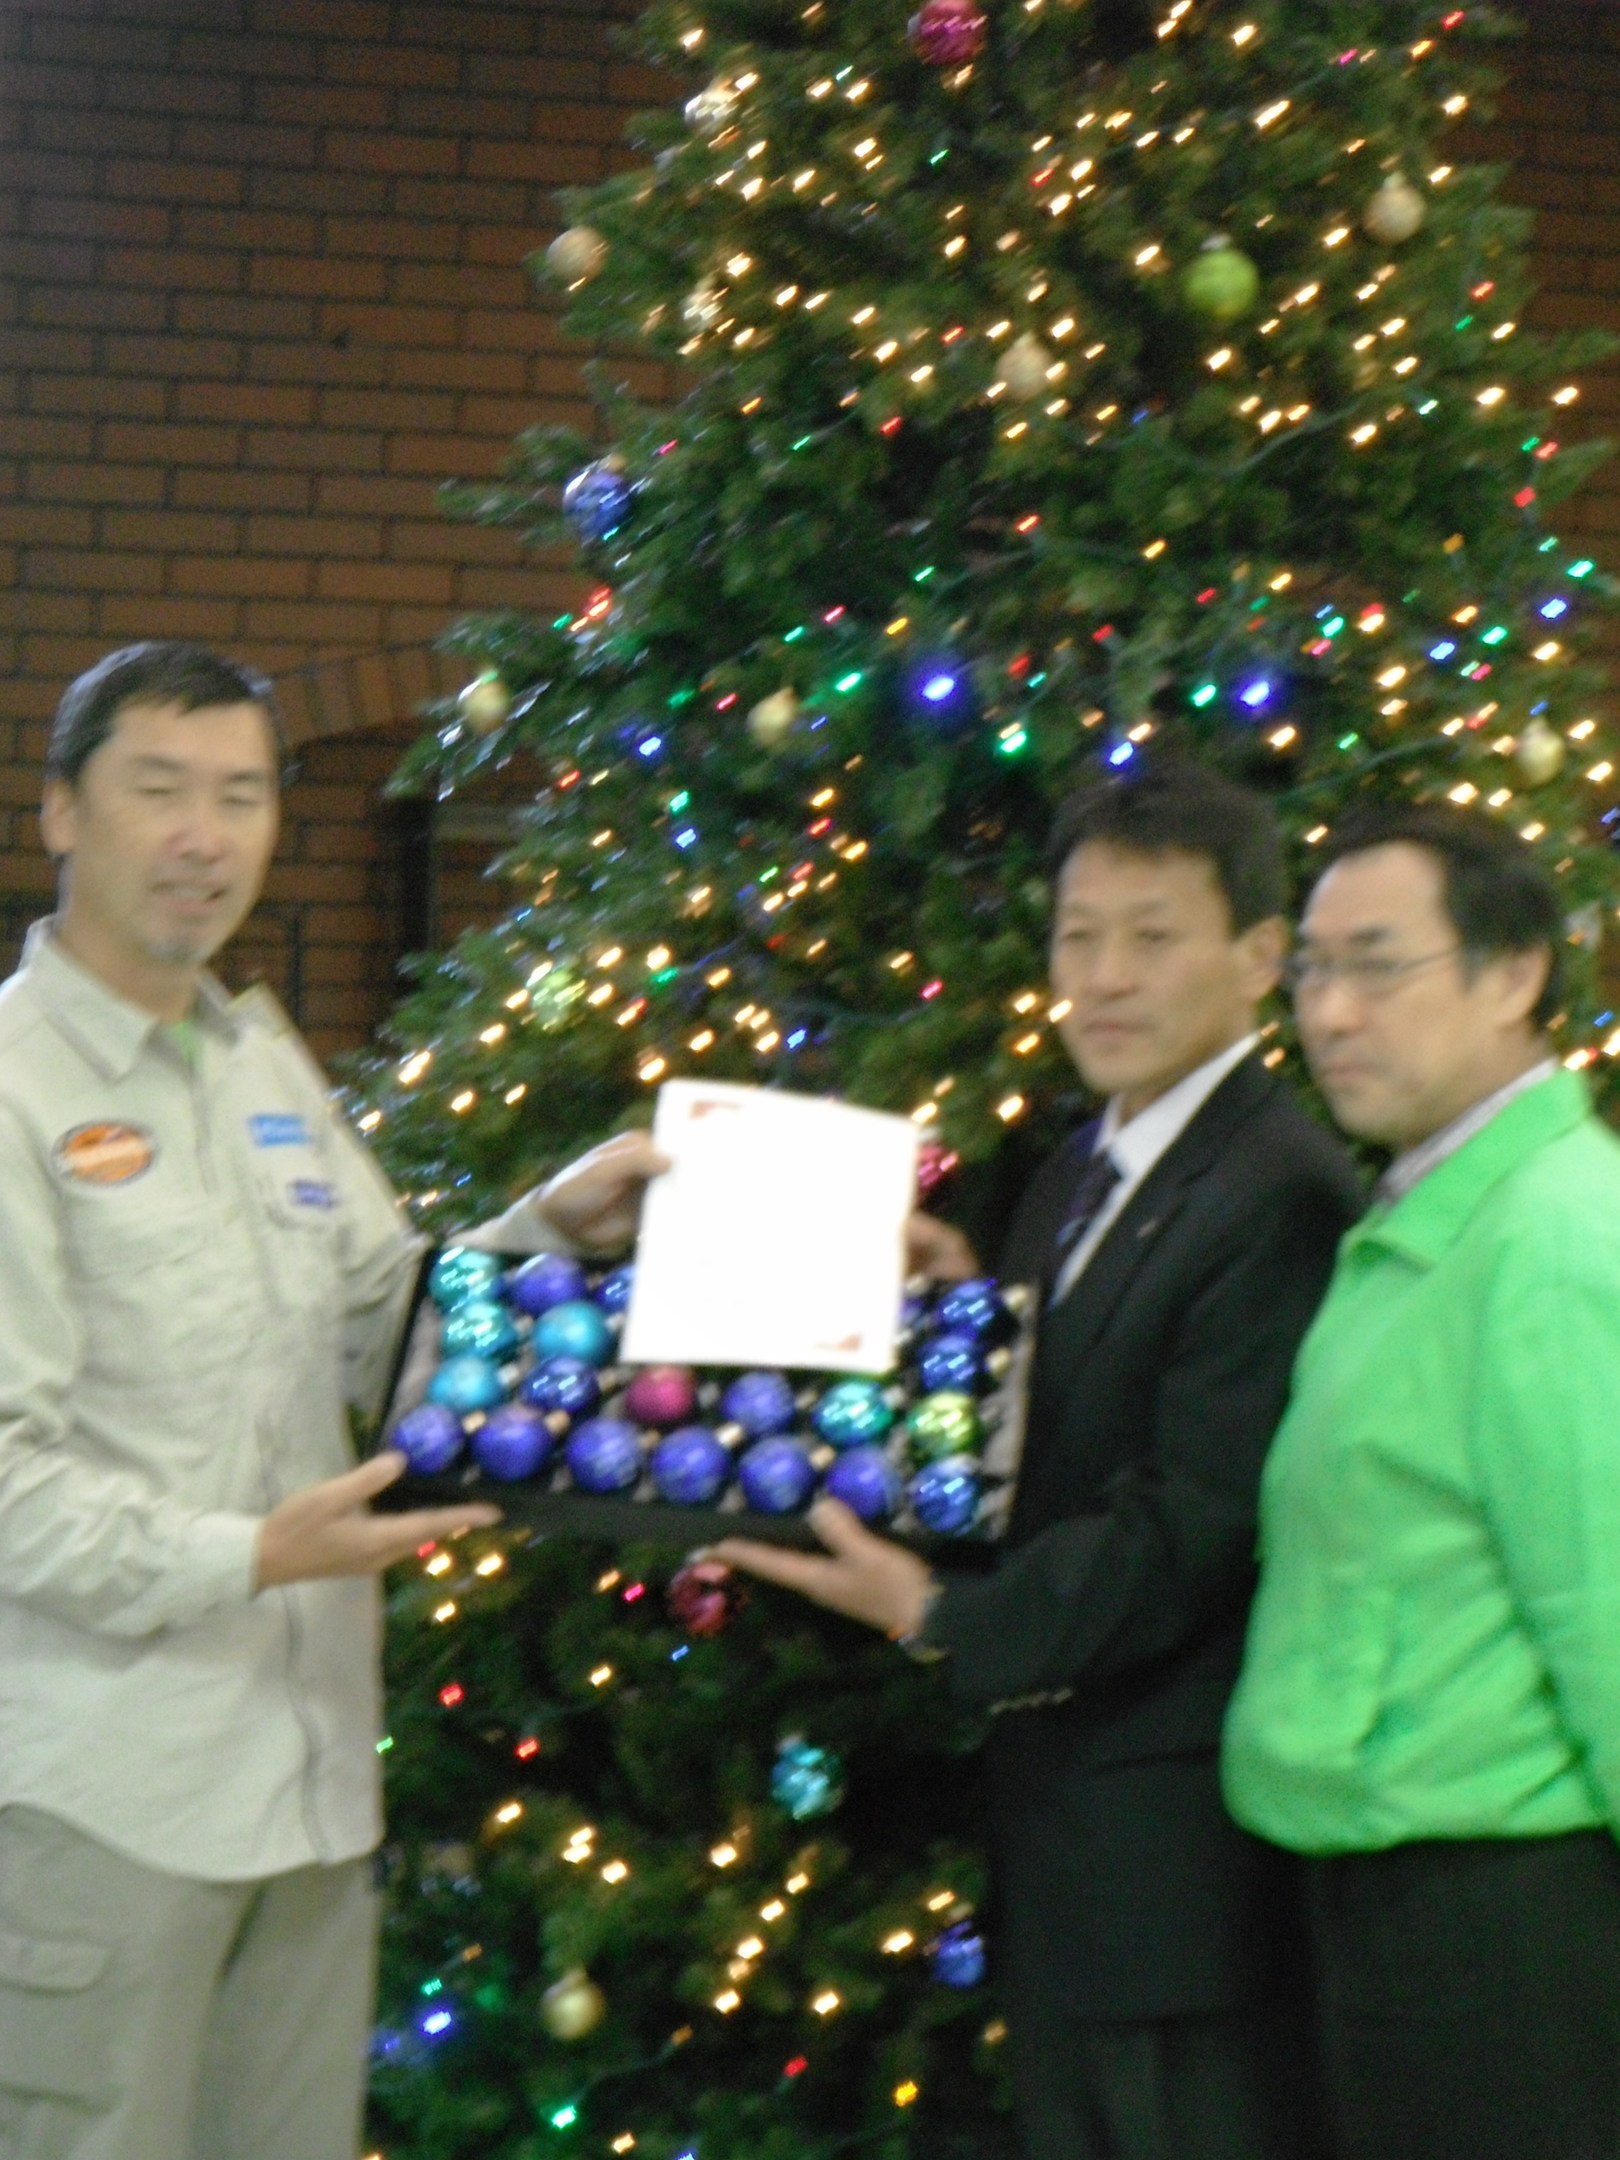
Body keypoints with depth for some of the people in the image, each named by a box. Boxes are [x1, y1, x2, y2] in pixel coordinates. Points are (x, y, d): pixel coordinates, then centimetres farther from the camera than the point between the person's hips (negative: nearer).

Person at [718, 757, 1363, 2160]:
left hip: (1186, 1850, -10)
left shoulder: (1281, 1199, -18)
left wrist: (953, 1620, -27)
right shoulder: (1078, 1181, 15)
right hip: (1061, 1826, 10)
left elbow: (1194, 1525, -22)